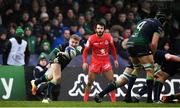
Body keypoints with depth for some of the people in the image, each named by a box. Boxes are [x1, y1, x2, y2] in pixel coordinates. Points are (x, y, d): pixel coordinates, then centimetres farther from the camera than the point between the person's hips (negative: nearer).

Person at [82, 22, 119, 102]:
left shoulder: (108, 37, -8)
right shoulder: (91, 38, -13)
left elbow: (112, 48, 9)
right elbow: (85, 51, -5)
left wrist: (115, 59, 8)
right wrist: (84, 62, -16)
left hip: (106, 61, 1)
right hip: (95, 62, -1)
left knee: (111, 81, -4)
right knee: (89, 82, -1)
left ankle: (113, 100, 5)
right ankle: (85, 100, 11)